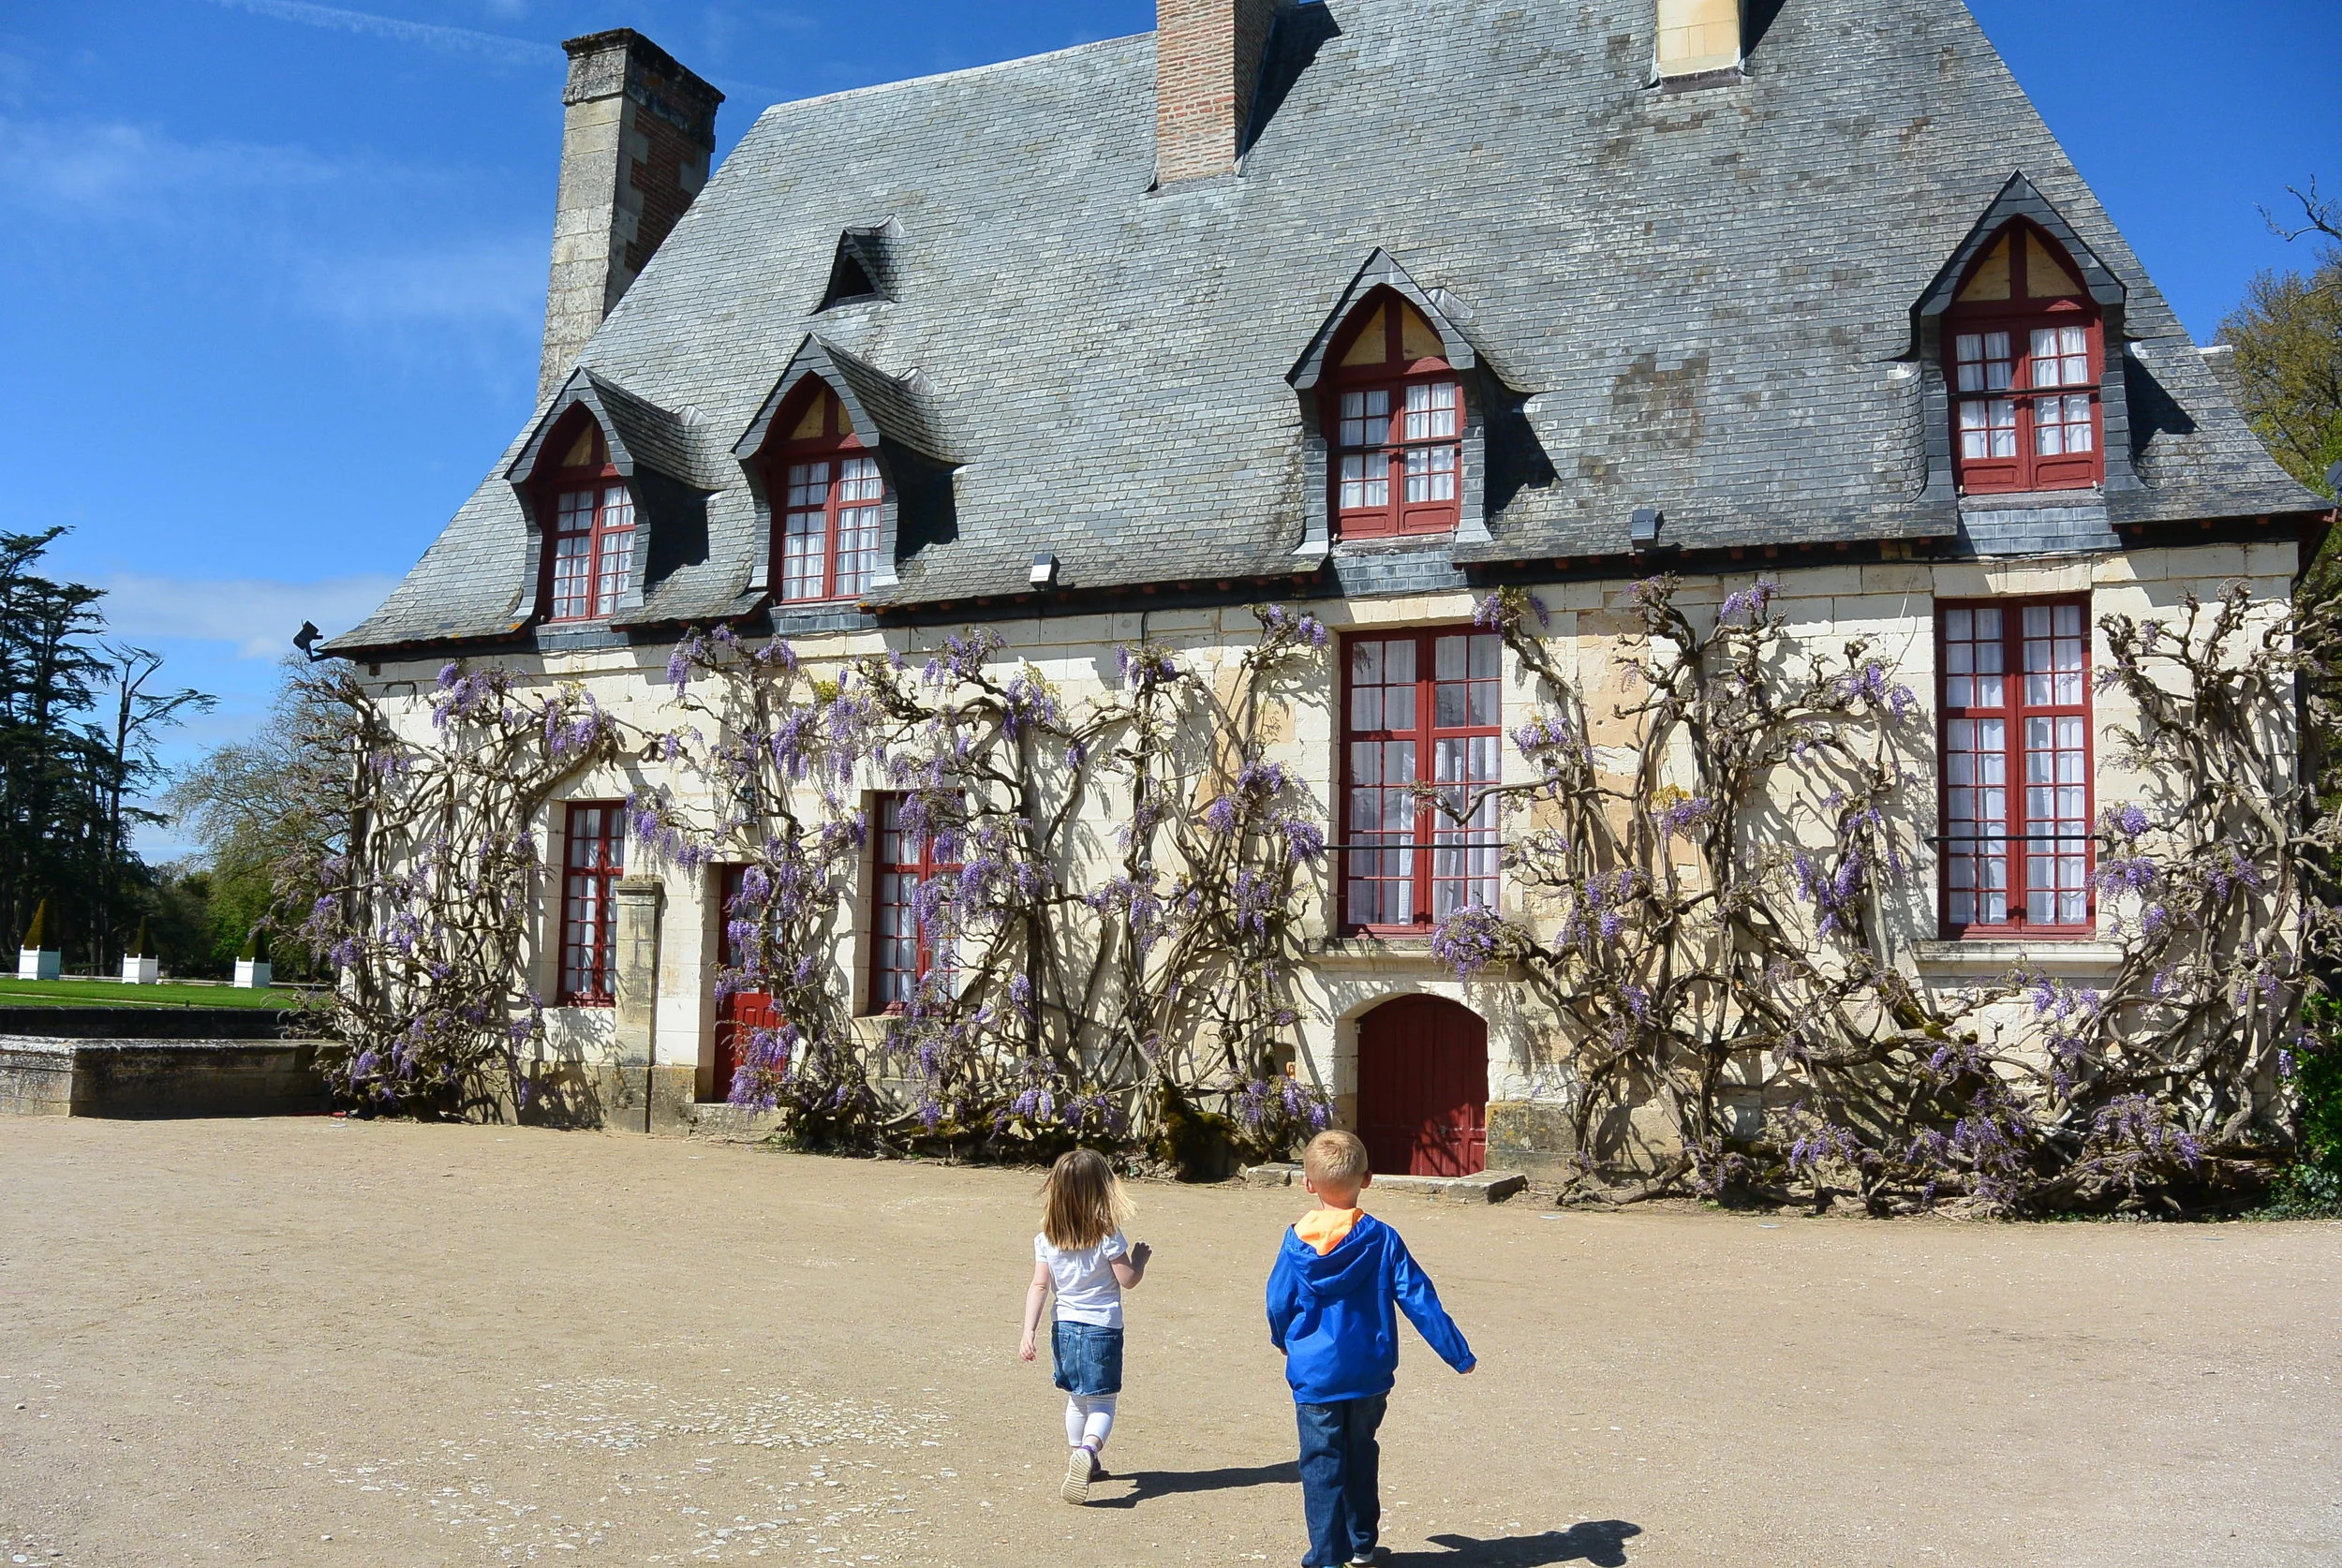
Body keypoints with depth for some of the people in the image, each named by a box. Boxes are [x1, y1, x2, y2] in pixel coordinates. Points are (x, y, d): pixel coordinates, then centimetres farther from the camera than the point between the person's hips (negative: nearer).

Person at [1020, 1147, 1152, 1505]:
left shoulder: (1047, 1239, -2)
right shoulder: (1107, 1236, -14)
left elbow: (1039, 1286, -4)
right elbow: (1128, 1280, -8)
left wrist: (1029, 1331, -4)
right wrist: (1140, 1258, 11)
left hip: (1065, 1326, 4)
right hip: (1102, 1327, -4)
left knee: (1077, 1399, 20)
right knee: (1102, 1401, -1)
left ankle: (1084, 1463, 32)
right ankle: (1087, 1450, -27)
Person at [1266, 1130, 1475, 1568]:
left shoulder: (1297, 1240, -8)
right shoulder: (1381, 1239, -8)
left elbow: (1279, 1303, 2)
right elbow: (1419, 1299, -8)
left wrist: (1283, 1340, 24)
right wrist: (1458, 1353, -2)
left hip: (1315, 1373, -2)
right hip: (1370, 1373, 2)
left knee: (1322, 1463, 5)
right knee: (1361, 1456, 21)